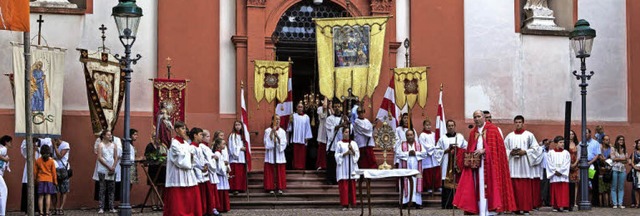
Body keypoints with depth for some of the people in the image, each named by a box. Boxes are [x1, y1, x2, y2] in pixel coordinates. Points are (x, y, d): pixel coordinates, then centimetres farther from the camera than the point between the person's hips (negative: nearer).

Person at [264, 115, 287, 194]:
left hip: (279, 154, 2)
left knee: (280, 172, 0)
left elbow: (284, 143, -1)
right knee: (270, 172, -3)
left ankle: (280, 188, 5)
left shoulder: (282, 131, 7)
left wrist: (278, 137, -15)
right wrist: (272, 132, -13)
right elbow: (266, 142, -6)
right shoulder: (267, 131, 3)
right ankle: (271, 188, 0)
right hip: (270, 154, -2)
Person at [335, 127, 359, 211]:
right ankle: (344, 204, -6)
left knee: (352, 185, -2)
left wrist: (352, 150, -13)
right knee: (343, 186, -7)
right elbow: (337, 155, 1)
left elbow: (357, 154, 5)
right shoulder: (339, 143, 6)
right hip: (343, 167, -2)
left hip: (352, 167, 2)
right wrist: (345, 153, -14)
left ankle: (350, 204, 2)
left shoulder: (354, 143, 12)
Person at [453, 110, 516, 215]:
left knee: (490, 186, -8)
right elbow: (470, 149, 17)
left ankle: (491, 210, -7)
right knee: (479, 188, 0)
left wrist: (484, 151, -16)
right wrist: (469, 154, -5)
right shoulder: (473, 132, 16)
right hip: (476, 162, 5)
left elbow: (497, 144, -8)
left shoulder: (492, 129, 1)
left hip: (489, 163, -5)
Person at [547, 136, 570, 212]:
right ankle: (556, 206, 2)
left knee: (564, 191, -5)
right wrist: (555, 171, -10)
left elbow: (567, 164, -1)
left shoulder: (566, 153, 7)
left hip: (563, 175, 0)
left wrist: (560, 171, -10)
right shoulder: (551, 153, 6)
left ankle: (564, 206, -5)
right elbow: (549, 164, 0)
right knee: (555, 191, -1)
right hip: (554, 176, 0)